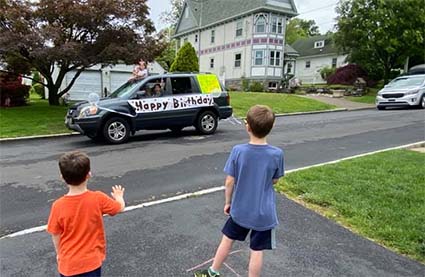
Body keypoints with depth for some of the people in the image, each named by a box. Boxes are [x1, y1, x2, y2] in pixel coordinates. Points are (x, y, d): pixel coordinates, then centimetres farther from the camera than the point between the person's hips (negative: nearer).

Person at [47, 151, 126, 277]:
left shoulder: (58, 206, -18)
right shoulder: (98, 199, -20)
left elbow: (55, 235, -5)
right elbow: (121, 207, -2)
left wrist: (59, 254, 14)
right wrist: (119, 196, 21)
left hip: (68, 263, 0)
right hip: (92, 261, 0)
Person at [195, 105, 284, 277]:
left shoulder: (238, 151, -17)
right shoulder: (277, 154, -16)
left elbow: (229, 181, -10)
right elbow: (274, 180, 0)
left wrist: (227, 202, 6)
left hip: (240, 209, 1)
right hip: (264, 213, -1)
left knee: (227, 239, 21)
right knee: (257, 251, 13)